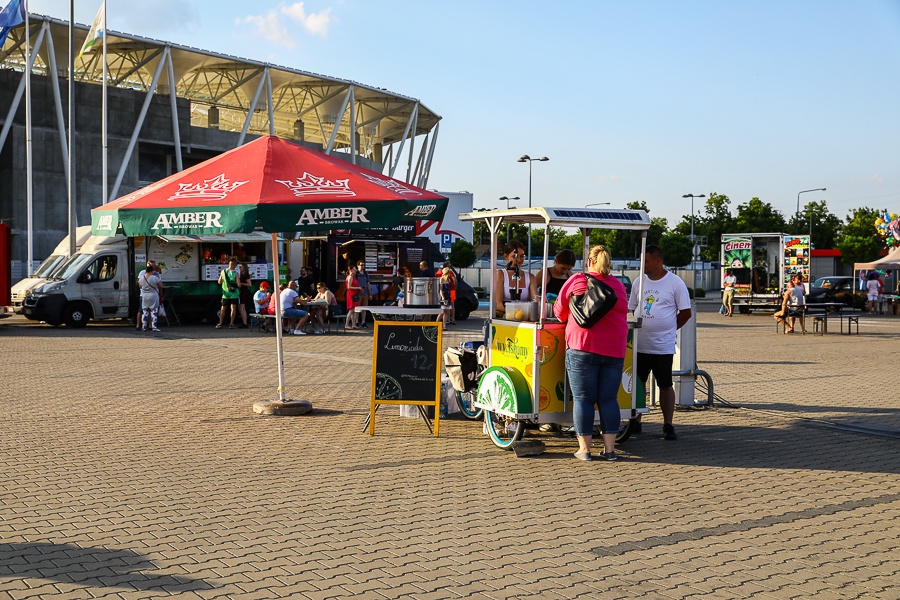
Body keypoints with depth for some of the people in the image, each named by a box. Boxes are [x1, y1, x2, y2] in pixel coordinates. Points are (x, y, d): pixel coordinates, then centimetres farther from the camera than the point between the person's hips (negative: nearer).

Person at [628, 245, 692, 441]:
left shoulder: (675, 283, -5)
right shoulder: (640, 282, 8)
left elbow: (685, 312, -1)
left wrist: (669, 328, 1)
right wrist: (634, 329, 6)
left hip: (663, 346, -4)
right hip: (639, 345, 4)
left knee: (665, 385, 4)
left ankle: (668, 425, 11)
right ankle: (635, 421, 21)